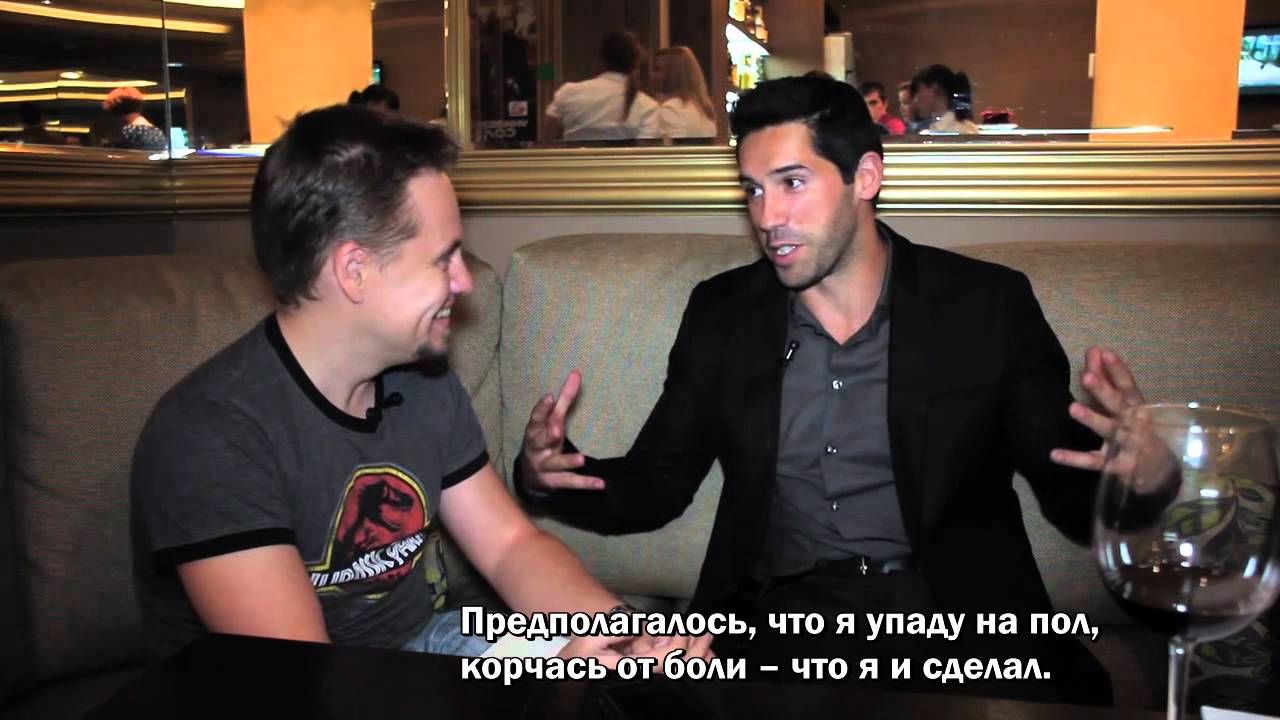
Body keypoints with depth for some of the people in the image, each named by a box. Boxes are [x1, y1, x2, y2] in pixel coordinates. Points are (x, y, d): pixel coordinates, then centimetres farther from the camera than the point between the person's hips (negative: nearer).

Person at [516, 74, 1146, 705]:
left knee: (1069, 697, -30)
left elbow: (1070, 498, 4)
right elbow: (654, 486, 12)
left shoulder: (988, 305, 1)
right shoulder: (720, 314, 7)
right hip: (777, 617, 1)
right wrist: (546, 475, -9)